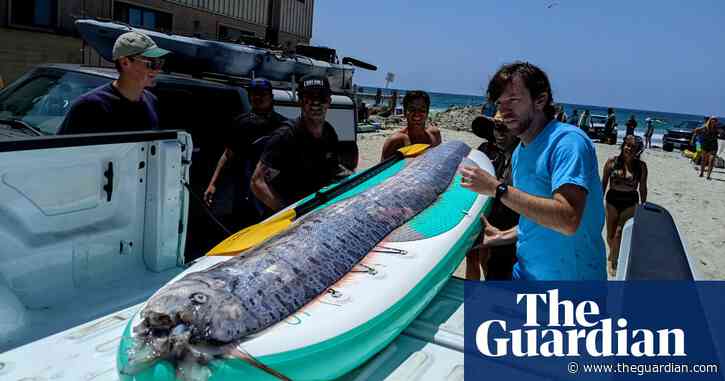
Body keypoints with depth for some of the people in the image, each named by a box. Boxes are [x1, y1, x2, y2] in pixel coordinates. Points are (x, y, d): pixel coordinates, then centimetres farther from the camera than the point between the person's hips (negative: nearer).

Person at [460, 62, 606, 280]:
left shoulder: (568, 141, -18)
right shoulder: (519, 153, 7)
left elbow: (568, 220, -30)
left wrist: (497, 189, -28)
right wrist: (503, 237, 3)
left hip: (570, 278, -7)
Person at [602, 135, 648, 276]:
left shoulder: (641, 166, -3)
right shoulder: (612, 162, -4)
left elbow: (642, 188, 5)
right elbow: (603, 183, 2)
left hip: (630, 203, -1)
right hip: (612, 201, 1)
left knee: (619, 234, -10)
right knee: (610, 235, 10)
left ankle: (614, 261, 9)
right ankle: (613, 254, 40)